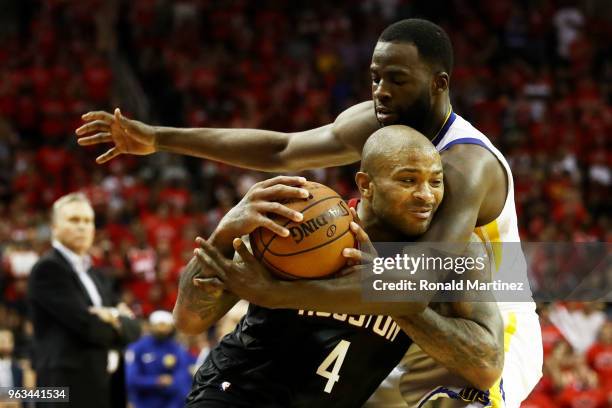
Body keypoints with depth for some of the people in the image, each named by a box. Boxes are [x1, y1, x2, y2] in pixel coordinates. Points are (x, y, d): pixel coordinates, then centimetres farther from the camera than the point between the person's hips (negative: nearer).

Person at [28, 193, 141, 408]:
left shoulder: (95, 276, 21)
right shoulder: (48, 269, -6)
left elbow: (132, 330, 14)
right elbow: (87, 325, -15)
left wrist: (115, 319, -8)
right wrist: (118, 320, 3)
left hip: (103, 388, 9)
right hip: (68, 389, -9)